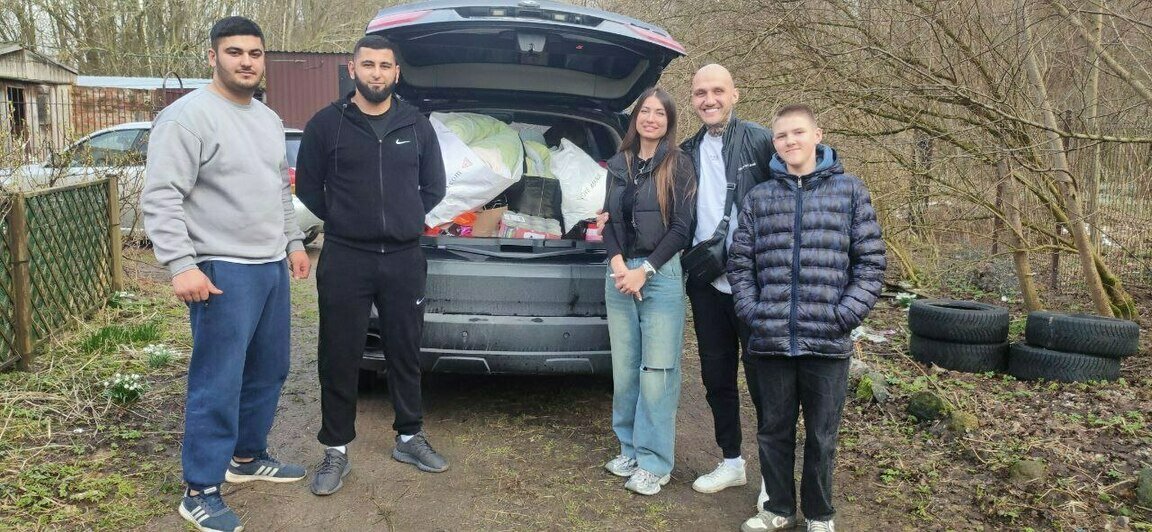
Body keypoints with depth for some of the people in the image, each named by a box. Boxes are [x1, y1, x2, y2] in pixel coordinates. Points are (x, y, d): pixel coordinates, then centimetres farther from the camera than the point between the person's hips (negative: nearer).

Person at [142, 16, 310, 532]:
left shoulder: (269, 119, 15)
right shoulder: (189, 116, -12)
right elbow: (160, 197, -17)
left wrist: (293, 242, 20)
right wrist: (181, 264, -23)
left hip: (272, 267, 9)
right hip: (223, 273, -8)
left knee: (269, 371, 16)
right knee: (218, 384, -5)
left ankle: (248, 457, 33)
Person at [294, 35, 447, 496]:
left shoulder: (416, 126, 6)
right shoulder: (326, 124, -1)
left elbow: (433, 187, 15)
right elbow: (308, 187, 5)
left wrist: (403, 221, 10)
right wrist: (343, 221, 6)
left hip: (405, 259, 2)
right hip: (345, 260, -2)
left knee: (406, 353, 12)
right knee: (339, 358, 3)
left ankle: (409, 437, 27)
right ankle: (336, 451, 15)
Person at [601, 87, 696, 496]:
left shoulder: (679, 165, 0)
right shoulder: (618, 165, 13)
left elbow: (681, 228, -5)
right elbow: (609, 221, 10)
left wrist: (644, 271, -11)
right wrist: (618, 266, -6)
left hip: (661, 274, -4)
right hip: (619, 273, 4)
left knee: (656, 371, -4)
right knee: (624, 368, 6)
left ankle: (654, 463, 3)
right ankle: (630, 449, 19)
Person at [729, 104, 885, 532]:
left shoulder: (849, 191, 2)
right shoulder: (759, 198, 7)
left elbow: (871, 262, 0)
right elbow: (740, 262, 10)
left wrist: (844, 314, -9)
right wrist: (752, 310, -2)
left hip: (828, 342, -2)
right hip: (770, 340, 2)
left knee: (822, 436, 10)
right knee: (774, 431, 13)